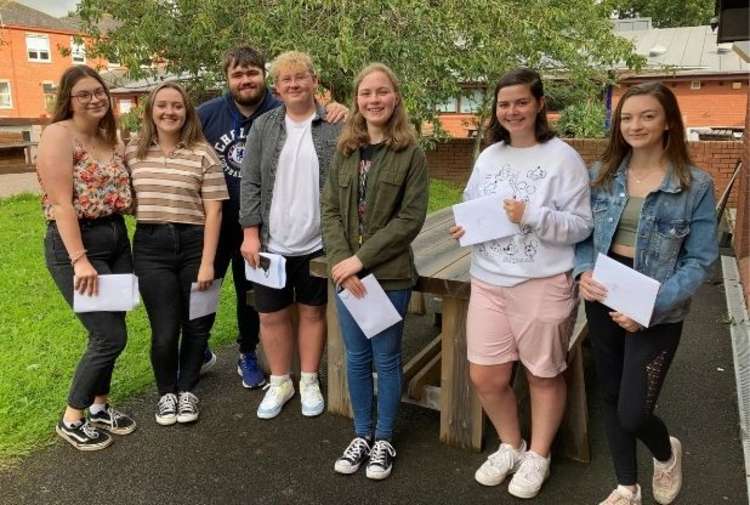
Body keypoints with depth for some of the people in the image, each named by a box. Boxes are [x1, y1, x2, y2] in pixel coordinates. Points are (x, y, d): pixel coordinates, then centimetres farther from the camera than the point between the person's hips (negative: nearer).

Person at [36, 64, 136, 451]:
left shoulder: (110, 137, 12)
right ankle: (71, 420, 12)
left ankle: (99, 407, 30)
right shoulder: (59, 134, -11)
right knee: (110, 336, -7)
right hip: (75, 244, -7)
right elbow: (61, 203, -18)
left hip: (117, 240, 7)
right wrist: (79, 260, -23)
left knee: (109, 332, 12)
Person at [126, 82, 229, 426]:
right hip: (151, 247, 1)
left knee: (196, 325, 9)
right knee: (165, 331, -1)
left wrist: (207, 262, -9)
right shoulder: (133, 151, 6)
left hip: (193, 243, -1)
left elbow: (213, 211, -5)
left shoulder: (202, 154, -2)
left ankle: (187, 389, 32)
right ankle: (166, 392, 26)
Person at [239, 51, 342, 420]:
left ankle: (309, 381, 29)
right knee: (271, 314, 10)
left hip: (318, 242, -2)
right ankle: (279, 382, 30)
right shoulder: (263, 126, 4)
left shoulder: (336, 128, -2)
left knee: (313, 310, 12)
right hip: (271, 242, 2)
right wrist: (251, 233, -5)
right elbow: (249, 183, 2)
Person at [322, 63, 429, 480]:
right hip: (346, 273, 4)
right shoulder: (344, 152, 7)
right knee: (357, 358, 13)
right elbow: (330, 211, 2)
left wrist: (361, 259, -16)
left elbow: (411, 219, -11)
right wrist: (342, 262, -12)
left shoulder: (411, 154, -5)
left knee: (386, 359, 8)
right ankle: (362, 435, 31)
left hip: (390, 275, -3)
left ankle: (384, 440, 27)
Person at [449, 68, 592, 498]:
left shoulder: (563, 158, -8)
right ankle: (510, 446, 34)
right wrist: (463, 228, -5)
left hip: (544, 285, -4)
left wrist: (532, 216, -24)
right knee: (485, 378, 8)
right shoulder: (488, 157, 8)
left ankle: (538, 456, 36)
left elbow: (581, 226, -11)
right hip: (488, 282, 5)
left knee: (544, 375, 14)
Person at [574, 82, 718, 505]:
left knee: (633, 413, -2)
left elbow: (699, 260, -10)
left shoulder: (696, 185, -9)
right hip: (603, 301, 4)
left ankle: (667, 452, 37)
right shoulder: (603, 174, 2)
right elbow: (584, 233, 6)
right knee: (612, 397, 15)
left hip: (657, 312, -4)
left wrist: (652, 306, -21)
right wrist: (584, 271, -15)